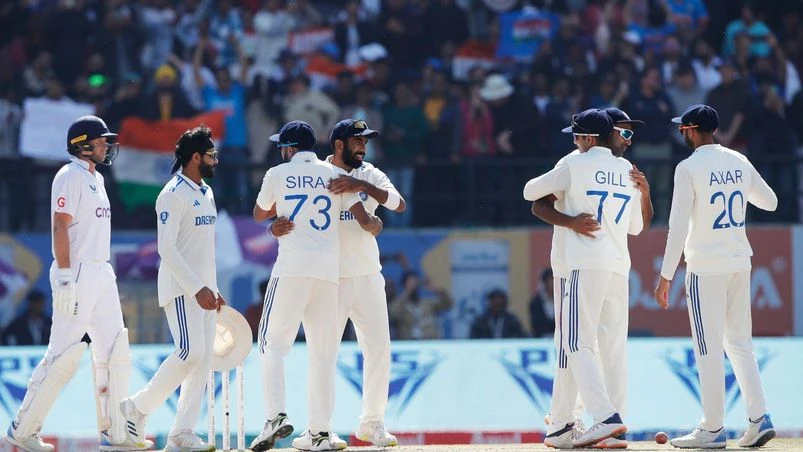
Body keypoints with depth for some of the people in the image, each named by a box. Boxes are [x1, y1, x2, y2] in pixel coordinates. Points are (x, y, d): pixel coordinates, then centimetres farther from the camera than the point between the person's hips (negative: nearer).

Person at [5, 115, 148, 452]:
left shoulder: (96, 178, 18)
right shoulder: (70, 177, -10)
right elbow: (60, 227, -17)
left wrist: (105, 274, 19)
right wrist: (65, 278, -24)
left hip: (102, 273, 10)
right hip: (77, 273, -10)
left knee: (114, 354, 6)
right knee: (64, 356, -9)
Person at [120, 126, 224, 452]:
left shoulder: (206, 193, 16)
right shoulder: (174, 194, -12)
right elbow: (166, 249, -18)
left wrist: (213, 289, 17)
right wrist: (198, 289, -22)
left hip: (203, 288, 9)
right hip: (180, 287, -9)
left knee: (204, 357, 1)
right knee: (190, 351, -19)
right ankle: (138, 407, -5)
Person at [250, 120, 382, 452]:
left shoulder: (277, 175, 7)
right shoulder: (335, 175, 11)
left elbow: (259, 215, 23)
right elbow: (364, 219, 4)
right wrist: (375, 225, 26)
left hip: (292, 267, -3)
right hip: (329, 270, 3)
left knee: (273, 342, 1)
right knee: (323, 352, 7)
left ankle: (276, 416, -19)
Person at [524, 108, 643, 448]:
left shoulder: (575, 165, -1)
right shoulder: (628, 171, 15)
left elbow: (530, 192, 8)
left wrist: (554, 188, 28)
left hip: (587, 265, -6)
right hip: (620, 266, 6)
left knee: (578, 344, -9)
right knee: (614, 349, 9)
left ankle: (606, 417, -24)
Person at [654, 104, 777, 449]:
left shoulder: (689, 168, -11)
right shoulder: (739, 162, 7)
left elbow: (679, 227, -14)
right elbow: (770, 202, 18)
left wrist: (666, 276, -11)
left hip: (706, 267, -6)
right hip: (740, 263, 6)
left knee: (709, 348, -2)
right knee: (739, 342, 13)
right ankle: (759, 418, 4)